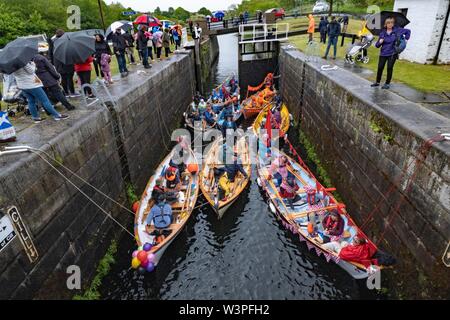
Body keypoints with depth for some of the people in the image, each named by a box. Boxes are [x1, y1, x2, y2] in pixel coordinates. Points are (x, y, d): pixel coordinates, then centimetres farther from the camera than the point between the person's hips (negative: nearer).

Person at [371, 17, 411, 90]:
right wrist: (380, 42, -20)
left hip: (392, 53, -1)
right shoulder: (382, 33, 0)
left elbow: (408, 31, 10)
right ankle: (377, 82, 17)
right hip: (383, 53, 1)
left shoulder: (397, 30, -1)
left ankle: (387, 83, 11)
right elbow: (377, 45, 0)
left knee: (389, 68, 0)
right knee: (380, 67, -1)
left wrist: (406, 39, 0)